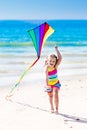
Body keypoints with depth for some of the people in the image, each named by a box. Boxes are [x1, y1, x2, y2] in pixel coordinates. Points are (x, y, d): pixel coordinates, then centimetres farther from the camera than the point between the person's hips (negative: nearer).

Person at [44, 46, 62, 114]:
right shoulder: (47, 68, -24)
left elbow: (60, 58, -29)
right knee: (50, 96, 15)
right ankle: (52, 108, 38)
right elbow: (46, 77, -34)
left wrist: (56, 49, -32)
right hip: (49, 84, 0)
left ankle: (56, 109, -10)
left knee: (55, 94, -20)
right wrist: (47, 85, -47)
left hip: (56, 83, 0)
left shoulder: (55, 66, -18)